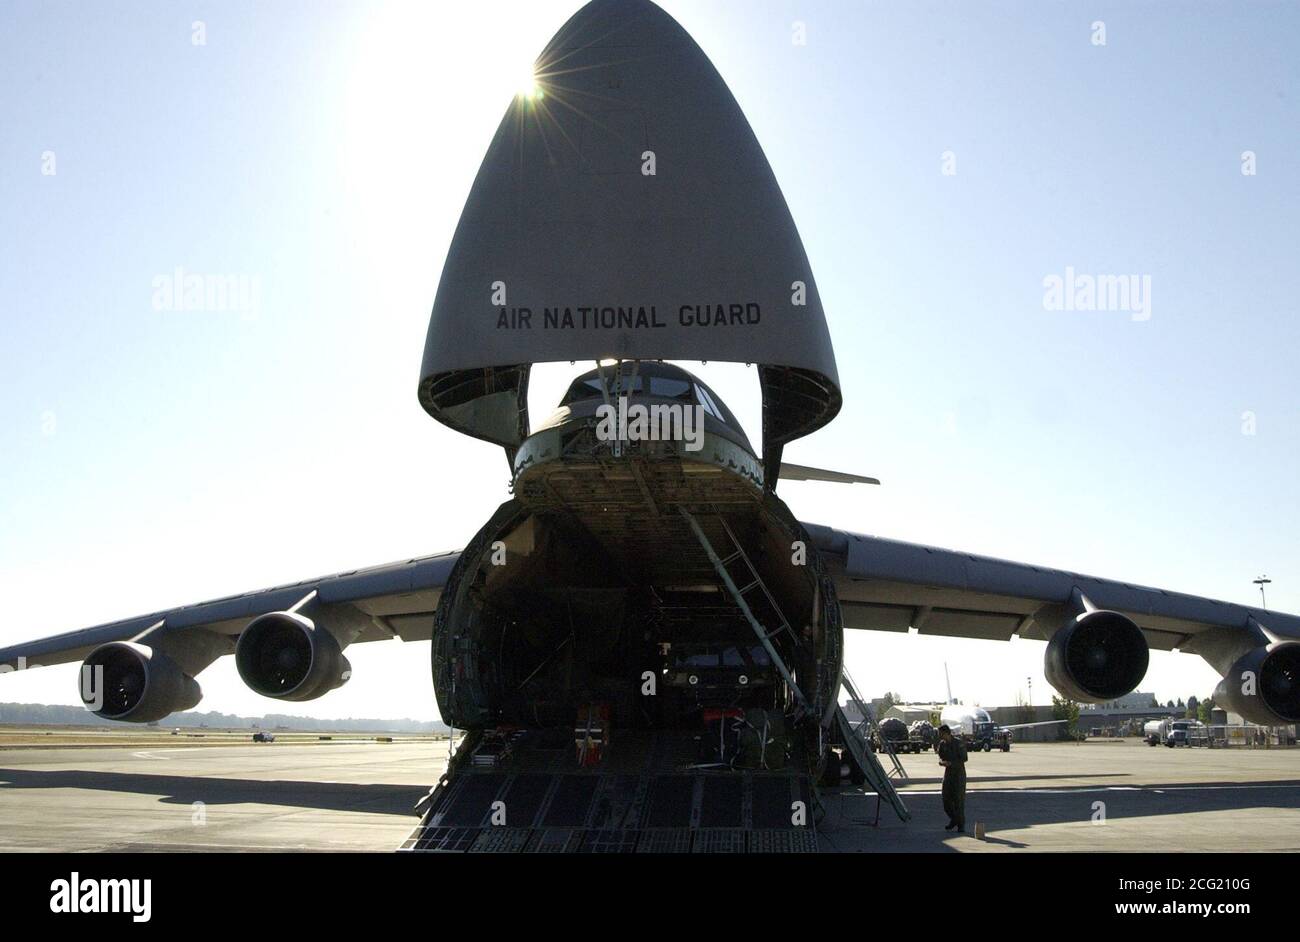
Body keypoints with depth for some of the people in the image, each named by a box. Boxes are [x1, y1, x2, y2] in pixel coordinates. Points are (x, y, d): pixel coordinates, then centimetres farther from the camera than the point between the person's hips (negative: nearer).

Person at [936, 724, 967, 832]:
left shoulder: (959, 743, -16)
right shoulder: (942, 743, 2)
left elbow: (964, 759, -17)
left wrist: (950, 763, -27)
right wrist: (941, 761, -12)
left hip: (959, 772, -6)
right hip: (948, 772, 6)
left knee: (959, 799, -7)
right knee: (946, 798, 3)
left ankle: (961, 825, -1)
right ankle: (953, 820, 22)